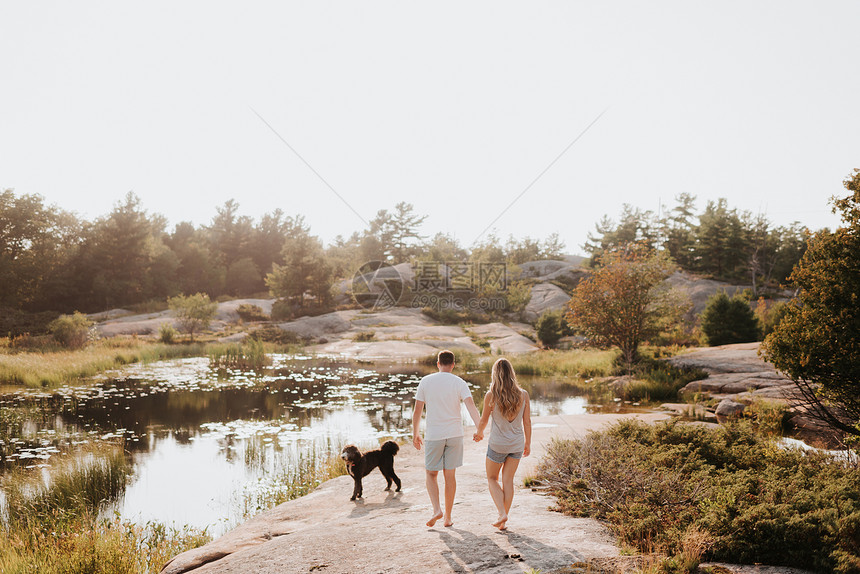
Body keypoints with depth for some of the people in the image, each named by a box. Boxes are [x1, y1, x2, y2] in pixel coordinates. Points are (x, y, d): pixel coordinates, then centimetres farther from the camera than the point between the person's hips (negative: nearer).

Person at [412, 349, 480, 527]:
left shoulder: (425, 382, 0)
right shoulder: (459, 383, -2)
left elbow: (417, 410, 1)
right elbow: (471, 405, -16)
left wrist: (415, 434, 11)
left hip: (433, 435, -1)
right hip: (454, 434, 1)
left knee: (431, 474, 13)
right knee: (449, 475, 10)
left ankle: (436, 509, -6)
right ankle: (448, 517, 15)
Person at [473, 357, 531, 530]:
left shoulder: (491, 396, -14)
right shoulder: (523, 394, -6)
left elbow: (483, 420, -3)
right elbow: (527, 422, 1)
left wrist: (479, 434, 18)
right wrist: (528, 443, 13)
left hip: (498, 443, -3)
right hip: (517, 443, 3)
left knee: (492, 478, 17)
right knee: (508, 480, 14)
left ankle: (502, 514, 0)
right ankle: (504, 521, 18)